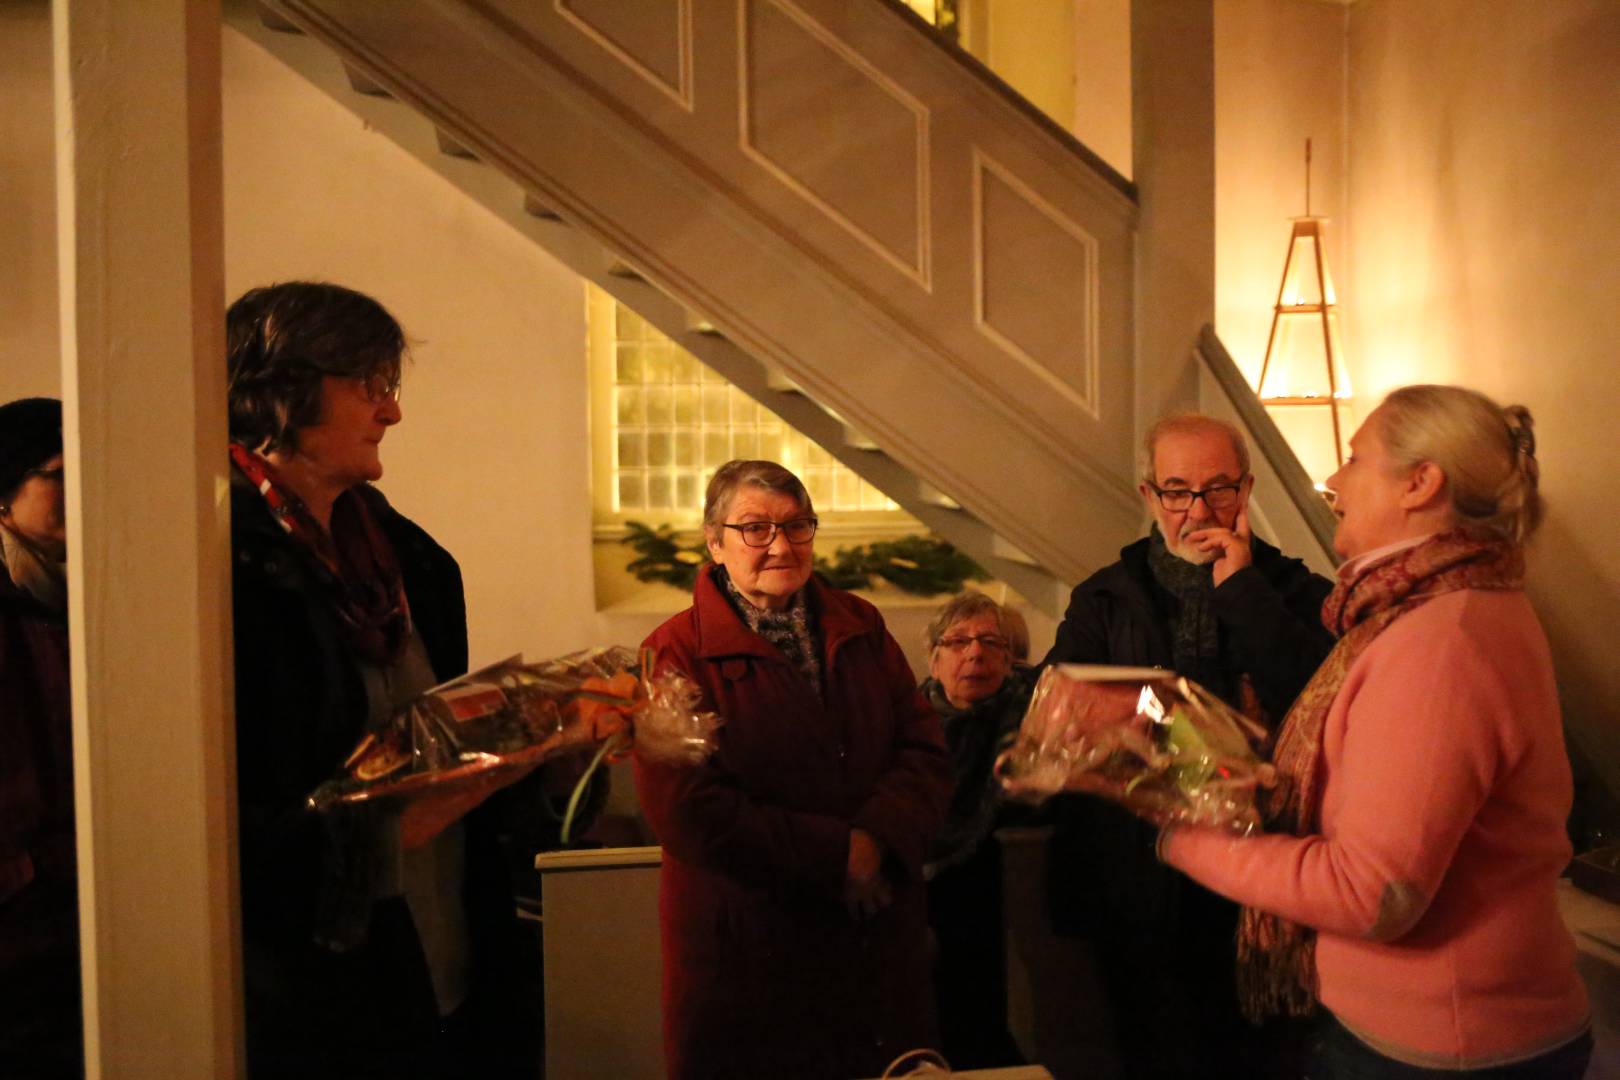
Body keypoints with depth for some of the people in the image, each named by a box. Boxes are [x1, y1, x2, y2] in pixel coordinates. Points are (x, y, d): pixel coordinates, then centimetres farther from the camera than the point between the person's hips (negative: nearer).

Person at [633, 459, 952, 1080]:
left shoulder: (860, 628, 8)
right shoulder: (676, 654, -7)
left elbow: (925, 751, 3)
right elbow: (690, 813, -15)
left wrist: (877, 841, -16)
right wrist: (838, 857, -16)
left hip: (880, 934, 4)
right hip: (747, 950, -4)